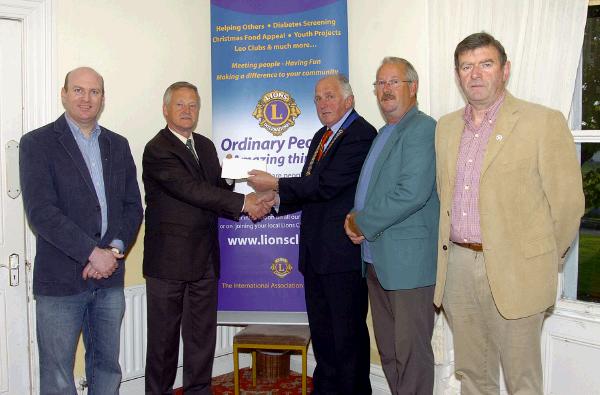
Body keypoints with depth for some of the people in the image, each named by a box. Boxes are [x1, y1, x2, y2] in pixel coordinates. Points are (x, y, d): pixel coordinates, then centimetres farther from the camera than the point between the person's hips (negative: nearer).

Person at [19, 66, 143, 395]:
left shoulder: (118, 145, 11)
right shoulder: (37, 143, -4)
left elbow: (132, 206, 8)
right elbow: (40, 211, -14)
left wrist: (115, 250, -8)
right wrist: (92, 253, -17)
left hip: (110, 279, 4)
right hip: (60, 280, -4)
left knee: (107, 367, 15)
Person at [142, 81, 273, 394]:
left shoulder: (206, 146, 13)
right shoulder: (157, 149, -11)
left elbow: (217, 192, 9)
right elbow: (191, 189, -22)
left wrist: (254, 204, -10)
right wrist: (243, 202, -23)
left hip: (205, 260, 6)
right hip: (168, 260, -6)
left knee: (202, 336, 14)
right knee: (164, 337, 8)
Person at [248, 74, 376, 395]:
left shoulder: (361, 134, -13)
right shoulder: (321, 137, 17)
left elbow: (326, 186, -21)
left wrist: (275, 184, -15)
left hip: (343, 254, -9)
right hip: (316, 253, 9)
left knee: (348, 333, 4)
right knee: (321, 332, 19)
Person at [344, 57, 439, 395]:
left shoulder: (423, 129, -12)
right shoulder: (383, 133, 18)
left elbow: (412, 194, -23)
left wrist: (361, 223, -14)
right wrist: (355, 219, 2)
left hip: (409, 261, -9)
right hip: (376, 258, 9)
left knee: (411, 351, 2)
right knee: (388, 349, 18)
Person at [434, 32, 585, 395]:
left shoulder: (544, 123, -7)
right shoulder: (446, 127, 11)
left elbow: (568, 203, -5)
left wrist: (547, 263, 2)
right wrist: (452, 250, 12)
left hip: (514, 272, -4)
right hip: (457, 267, 5)